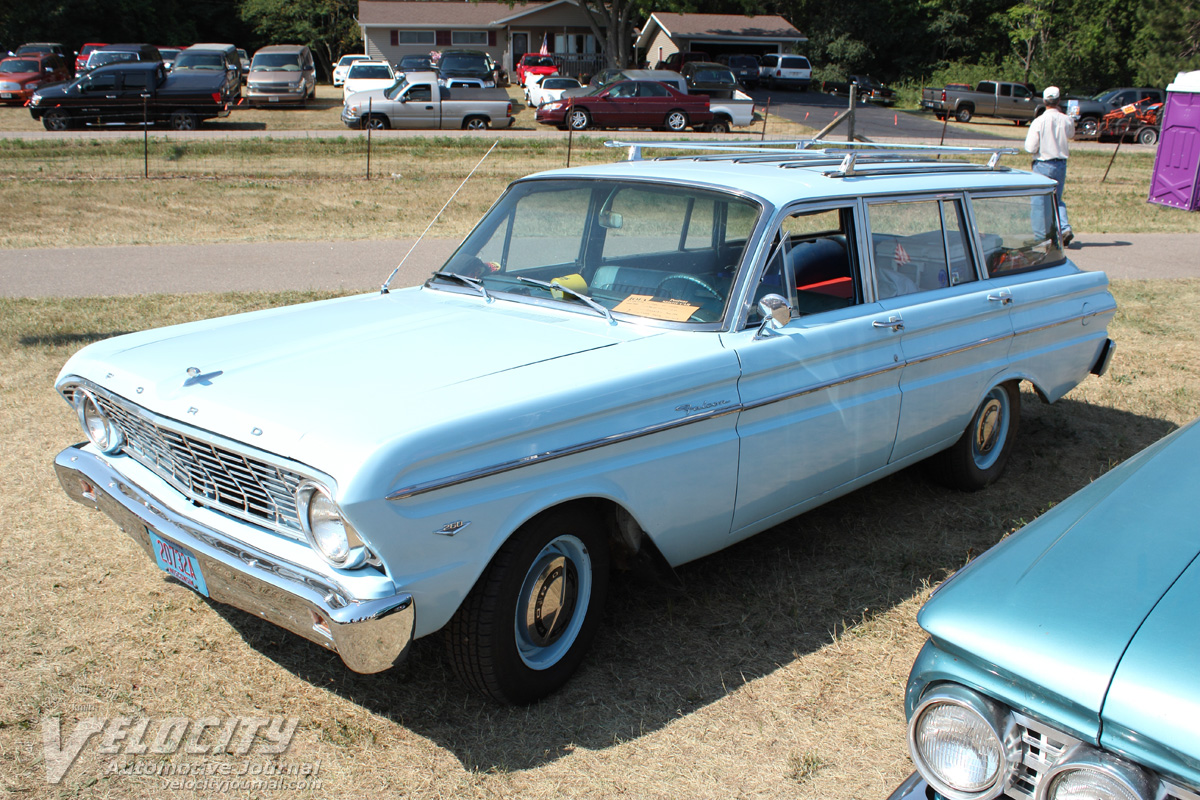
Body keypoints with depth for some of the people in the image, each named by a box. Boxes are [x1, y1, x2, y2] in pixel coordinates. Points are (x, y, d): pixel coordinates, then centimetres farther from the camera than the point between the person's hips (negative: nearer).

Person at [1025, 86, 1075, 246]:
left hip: (1042, 165, -4)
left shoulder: (1039, 121, -15)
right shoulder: (1067, 121, -3)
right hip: (1061, 165, 4)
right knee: (1057, 200, 15)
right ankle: (1065, 228, -5)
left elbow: (1030, 147, -16)